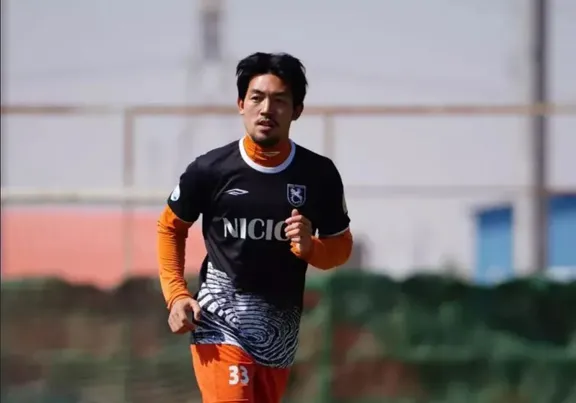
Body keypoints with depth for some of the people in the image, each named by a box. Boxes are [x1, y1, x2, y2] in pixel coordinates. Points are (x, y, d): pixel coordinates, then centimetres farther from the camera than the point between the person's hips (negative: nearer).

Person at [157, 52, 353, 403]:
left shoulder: (319, 174, -2)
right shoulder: (211, 169, -7)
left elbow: (341, 246, 9)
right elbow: (170, 228, 9)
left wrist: (309, 248, -14)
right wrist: (176, 295, -2)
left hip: (280, 331, 4)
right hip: (221, 324, -4)